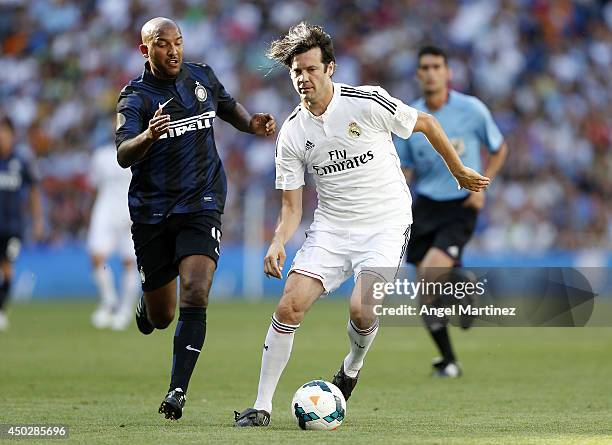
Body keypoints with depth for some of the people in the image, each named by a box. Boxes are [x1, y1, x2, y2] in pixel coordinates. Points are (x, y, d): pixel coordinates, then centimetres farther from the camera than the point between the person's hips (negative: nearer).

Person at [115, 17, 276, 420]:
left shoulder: (203, 76, 5)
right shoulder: (135, 97, -8)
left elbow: (228, 107, 27)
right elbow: (123, 156, -23)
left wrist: (252, 123, 5)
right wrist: (148, 136, -45)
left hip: (201, 205, 1)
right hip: (151, 212, -1)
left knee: (195, 296, -21)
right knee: (161, 318, 7)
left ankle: (178, 391, -18)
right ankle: (147, 302, 46)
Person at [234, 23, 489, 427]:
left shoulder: (367, 103, -12)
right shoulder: (292, 133, 0)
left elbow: (426, 124, 3)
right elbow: (292, 205, 4)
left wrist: (460, 172, 12)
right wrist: (279, 241, -15)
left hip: (385, 223, -3)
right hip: (331, 226, 4)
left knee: (361, 310, -22)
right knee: (290, 305, -13)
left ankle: (353, 366, 14)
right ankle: (262, 407, -4)